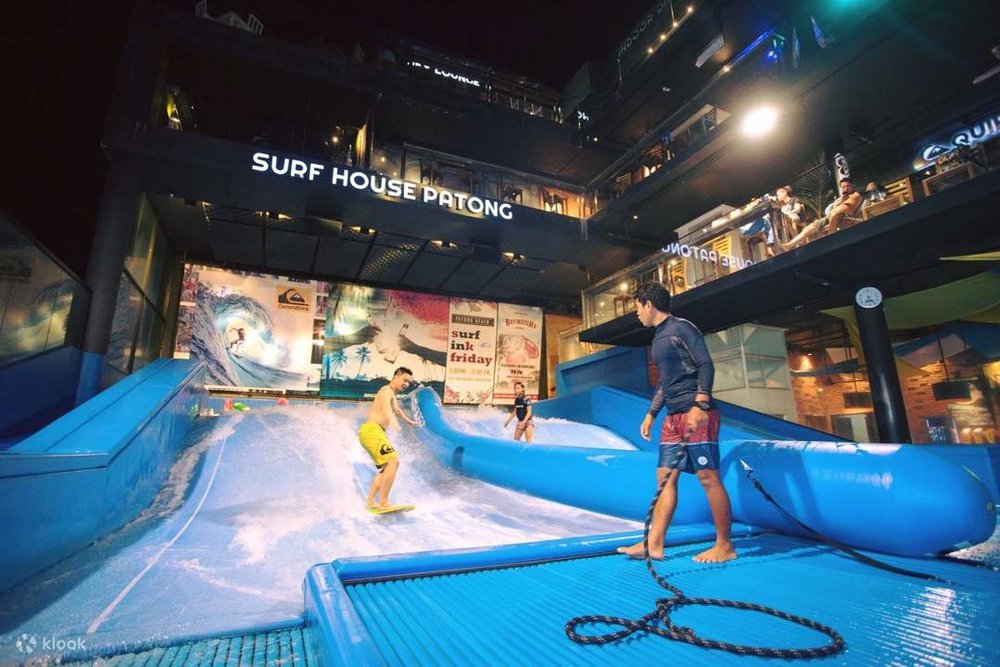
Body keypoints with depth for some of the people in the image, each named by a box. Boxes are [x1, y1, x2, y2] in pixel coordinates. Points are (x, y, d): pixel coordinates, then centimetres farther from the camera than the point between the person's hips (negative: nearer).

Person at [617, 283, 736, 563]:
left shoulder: (681, 327, -4)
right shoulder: (658, 339, 21)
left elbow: (706, 365, -13)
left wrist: (700, 405, -23)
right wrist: (650, 414, 23)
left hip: (696, 413, -9)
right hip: (673, 417, 9)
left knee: (708, 476, -4)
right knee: (665, 476, 5)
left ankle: (725, 546, 8)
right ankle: (654, 544, 9)